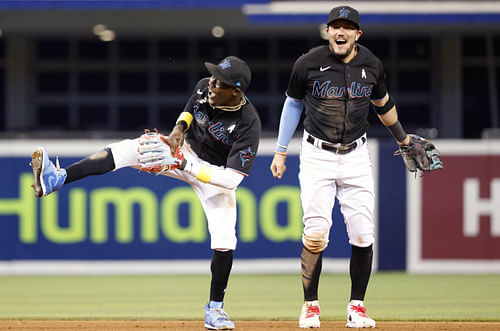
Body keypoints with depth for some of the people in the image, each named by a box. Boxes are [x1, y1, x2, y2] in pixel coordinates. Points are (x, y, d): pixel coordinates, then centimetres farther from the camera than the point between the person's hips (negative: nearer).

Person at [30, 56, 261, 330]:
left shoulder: (248, 124, -34)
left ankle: (214, 309, 9)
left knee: (224, 242, -14)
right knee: (131, 149, -19)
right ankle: (56, 179, -30)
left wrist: (184, 166, -37)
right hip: (186, 149, 4)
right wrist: (178, 130, -14)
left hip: (216, 174, -4)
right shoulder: (204, 87, -17)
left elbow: (232, 178, -35)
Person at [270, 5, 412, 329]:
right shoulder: (309, 63, -9)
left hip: (356, 156, 2)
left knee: (362, 235, -4)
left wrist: (402, 137, 30)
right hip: (317, 156, -2)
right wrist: (281, 152, 9)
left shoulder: (371, 65, -2)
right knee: (316, 233, -12)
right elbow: (294, 103, 7)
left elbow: (383, 102, 18)